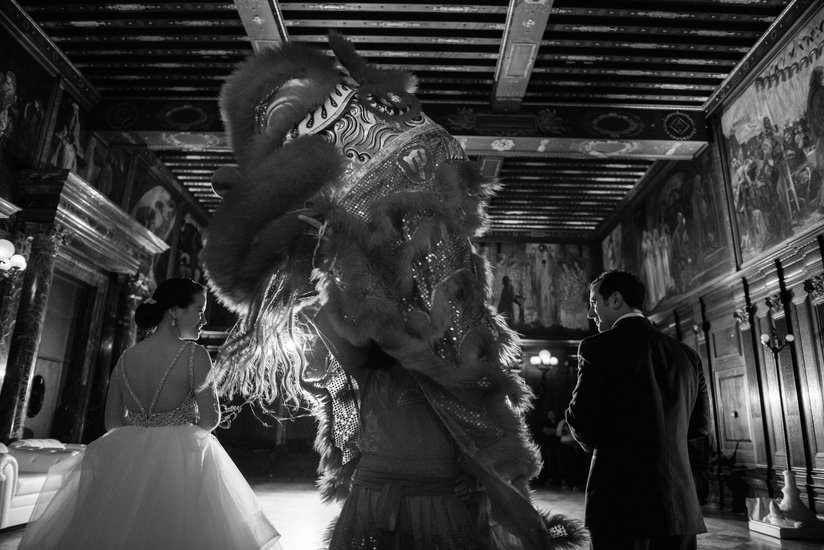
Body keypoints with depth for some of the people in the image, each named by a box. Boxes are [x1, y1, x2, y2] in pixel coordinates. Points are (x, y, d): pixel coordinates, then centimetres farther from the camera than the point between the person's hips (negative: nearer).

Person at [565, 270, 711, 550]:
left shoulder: (598, 347, -10)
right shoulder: (686, 354, 8)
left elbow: (580, 419, -12)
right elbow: (699, 424, 13)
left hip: (621, 505, -5)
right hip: (681, 505, 6)